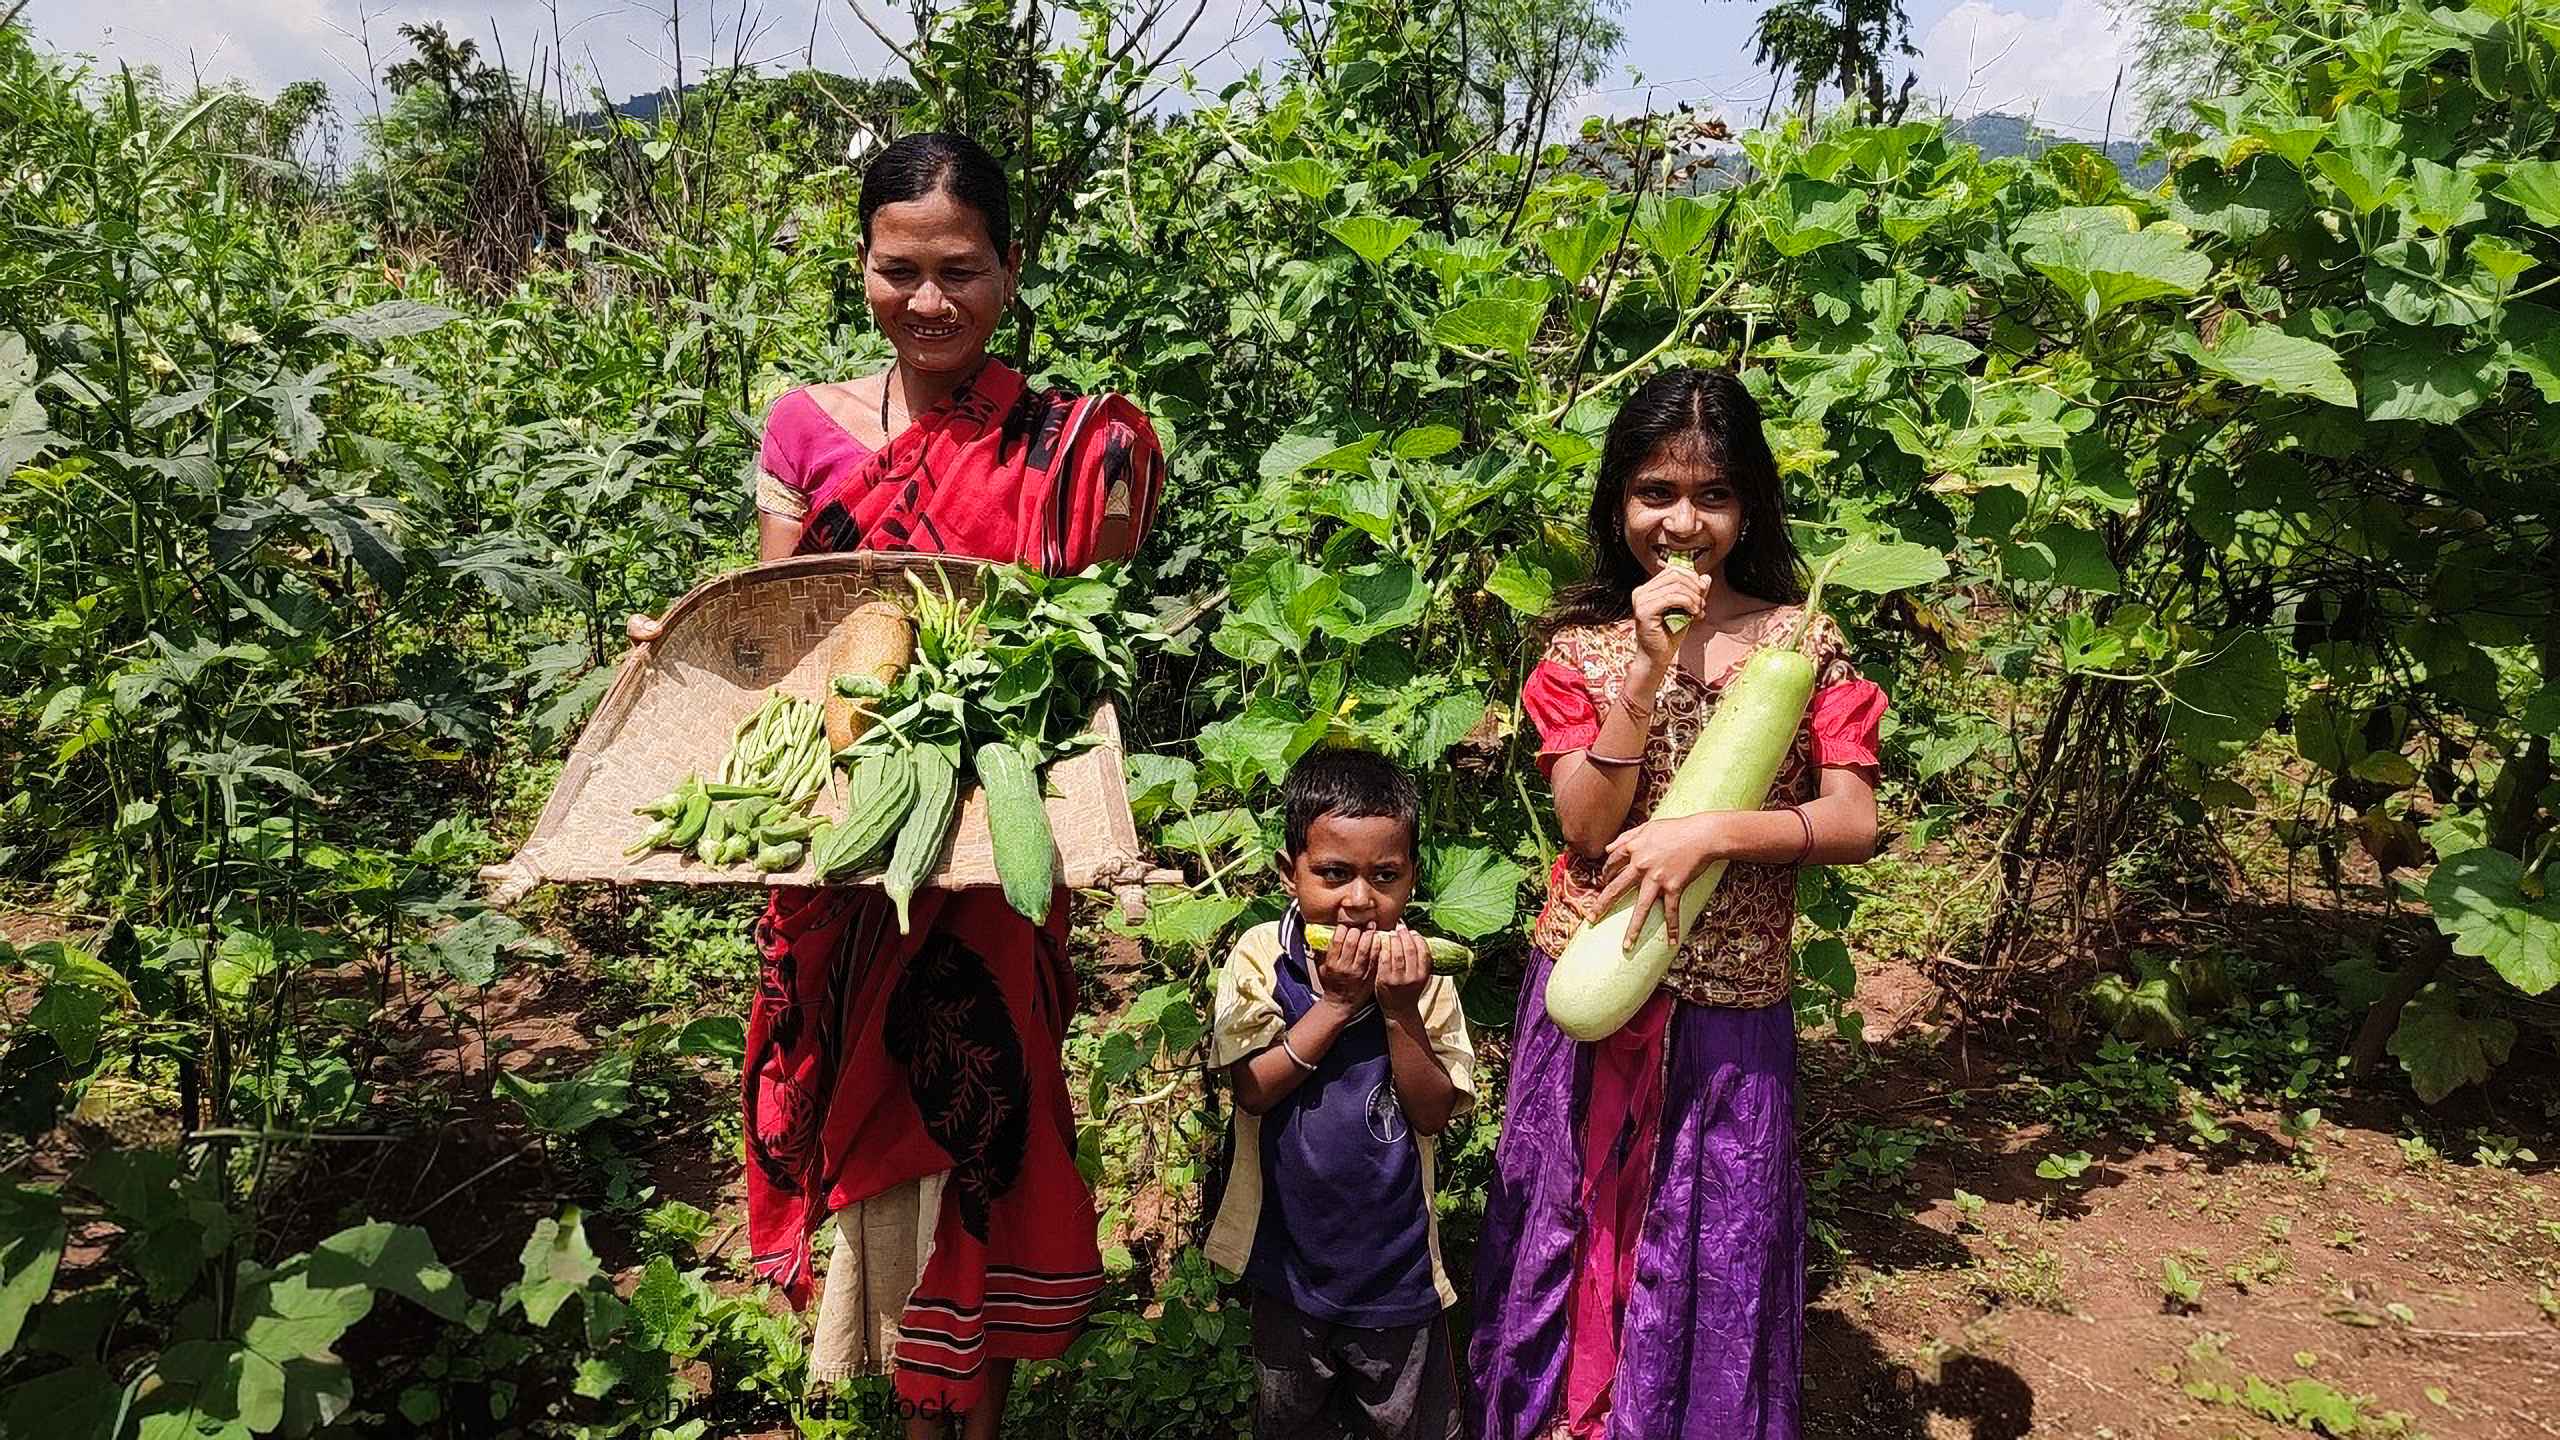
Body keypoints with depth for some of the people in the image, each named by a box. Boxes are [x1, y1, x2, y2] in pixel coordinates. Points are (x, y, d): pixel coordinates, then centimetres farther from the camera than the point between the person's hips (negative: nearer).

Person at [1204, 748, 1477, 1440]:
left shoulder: (1421, 970, -11)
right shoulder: (1261, 956, -12)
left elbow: (1433, 1113, -12)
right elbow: (1252, 1089, -19)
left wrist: (1400, 1010, -24)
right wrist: (1336, 1002, -25)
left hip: (1395, 1254, 0)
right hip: (1288, 1247, 0)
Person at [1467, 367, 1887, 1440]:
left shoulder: (1801, 642, -2)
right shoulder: (1585, 645, -1)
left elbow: (1855, 824, -9)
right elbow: (1587, 825, -12)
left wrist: (1708, 832, -22)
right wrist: (1649, 668, -20)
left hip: (1730, 1007, -1)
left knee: (1712, 1256, 11)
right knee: (1577, 1235, 15)